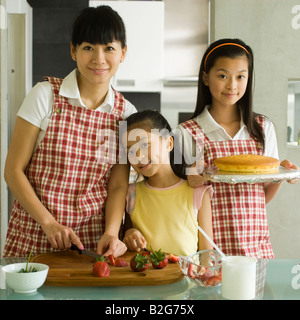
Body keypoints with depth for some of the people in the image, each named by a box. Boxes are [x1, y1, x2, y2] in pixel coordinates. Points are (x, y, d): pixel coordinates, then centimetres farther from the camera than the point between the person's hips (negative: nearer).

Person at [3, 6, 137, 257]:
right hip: (35, 236, -2)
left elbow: (118, 185, 1)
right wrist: (49, 222, -13)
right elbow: (13, 170, -6)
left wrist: (111, 232, -15)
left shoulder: (126, 112, 1)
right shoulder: (46, 96, -8)